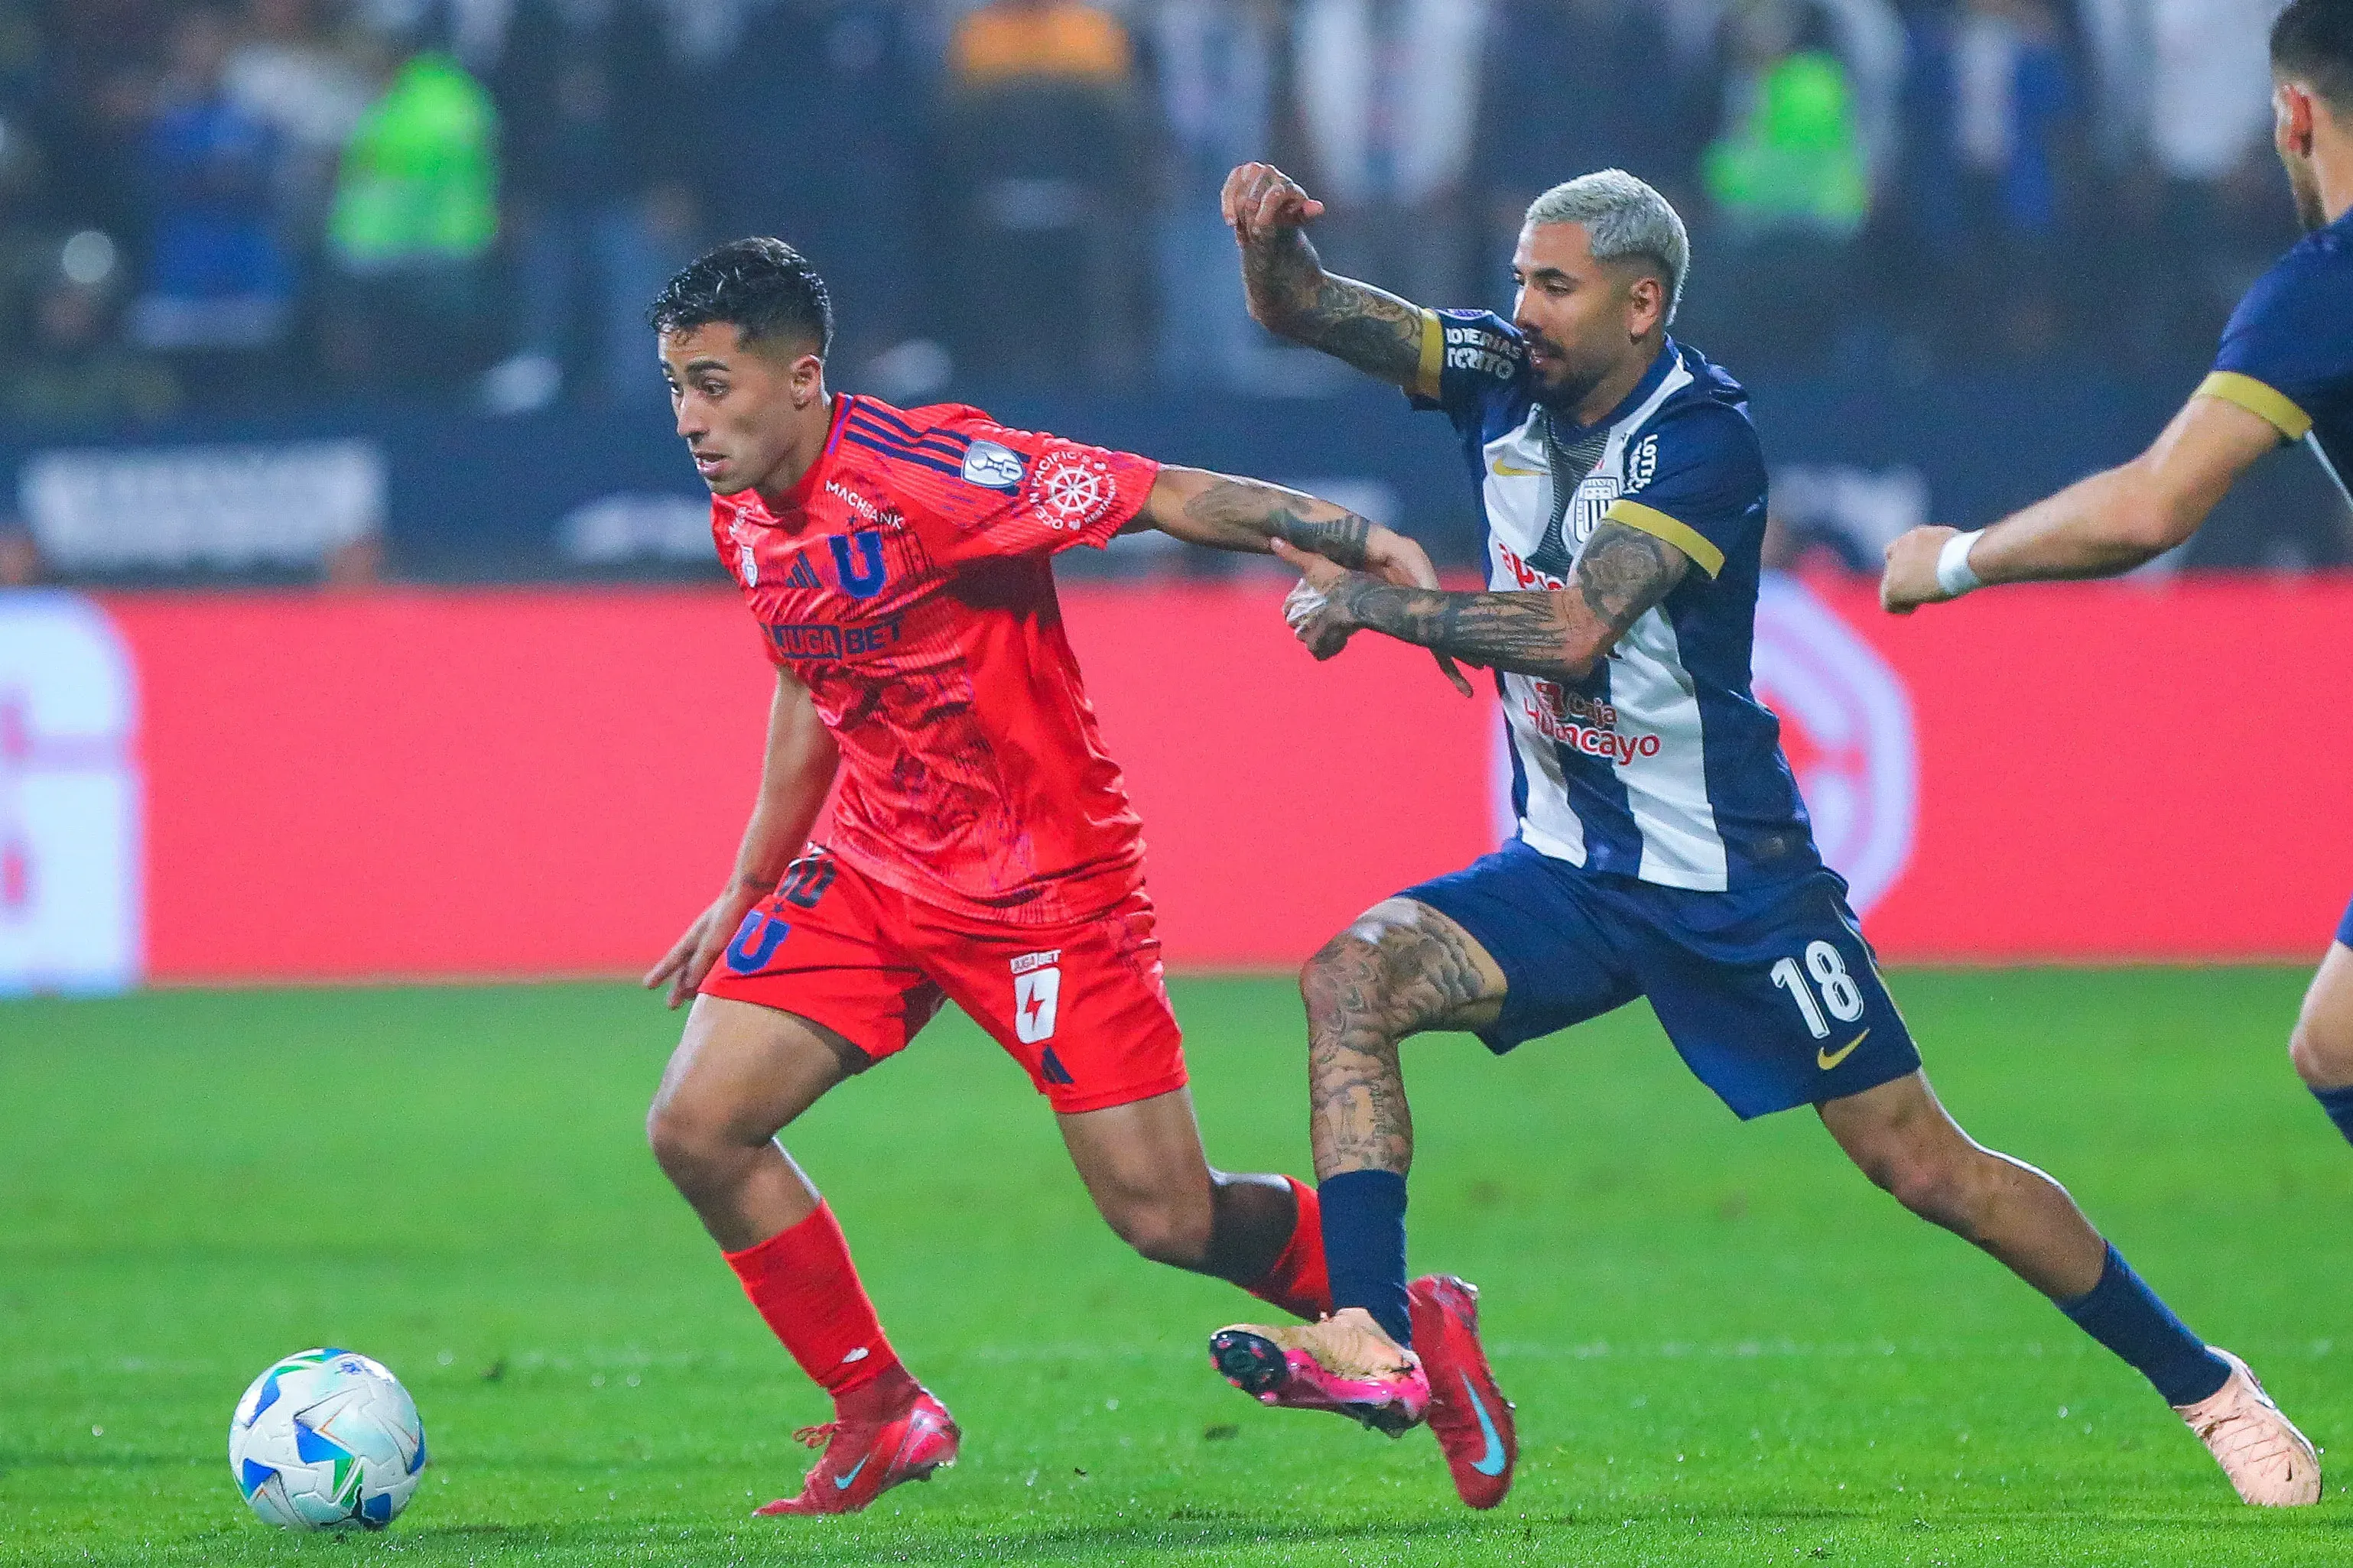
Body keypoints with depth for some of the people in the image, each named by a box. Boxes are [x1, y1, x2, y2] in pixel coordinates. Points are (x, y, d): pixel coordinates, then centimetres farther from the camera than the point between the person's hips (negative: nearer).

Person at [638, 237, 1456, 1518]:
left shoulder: (922, 475, -23)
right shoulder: (746, 522, 2)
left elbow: (1161, 495, -23)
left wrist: (1353, 538, -33)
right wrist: (745, 893, 22)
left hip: (1045, 885, -7)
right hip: (870, 873, 7)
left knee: (1169, 1221, -8)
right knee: (697, 1128, -6)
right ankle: (880, 1415, 11)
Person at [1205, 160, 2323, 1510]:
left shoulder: (1703, 437, -20)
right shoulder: (1504, 376, -1)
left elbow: (1573, 631, -31)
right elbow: (1304, 310, -3)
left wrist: (1369, 601, -25)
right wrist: (1269, 238, -25)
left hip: (1727, 880, -6)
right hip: (1569, 875, 6)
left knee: (1922, 1164, -3)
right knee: (1353, 979, -18)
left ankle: (2204, 1385, 12)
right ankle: (1374, 1340, -24)